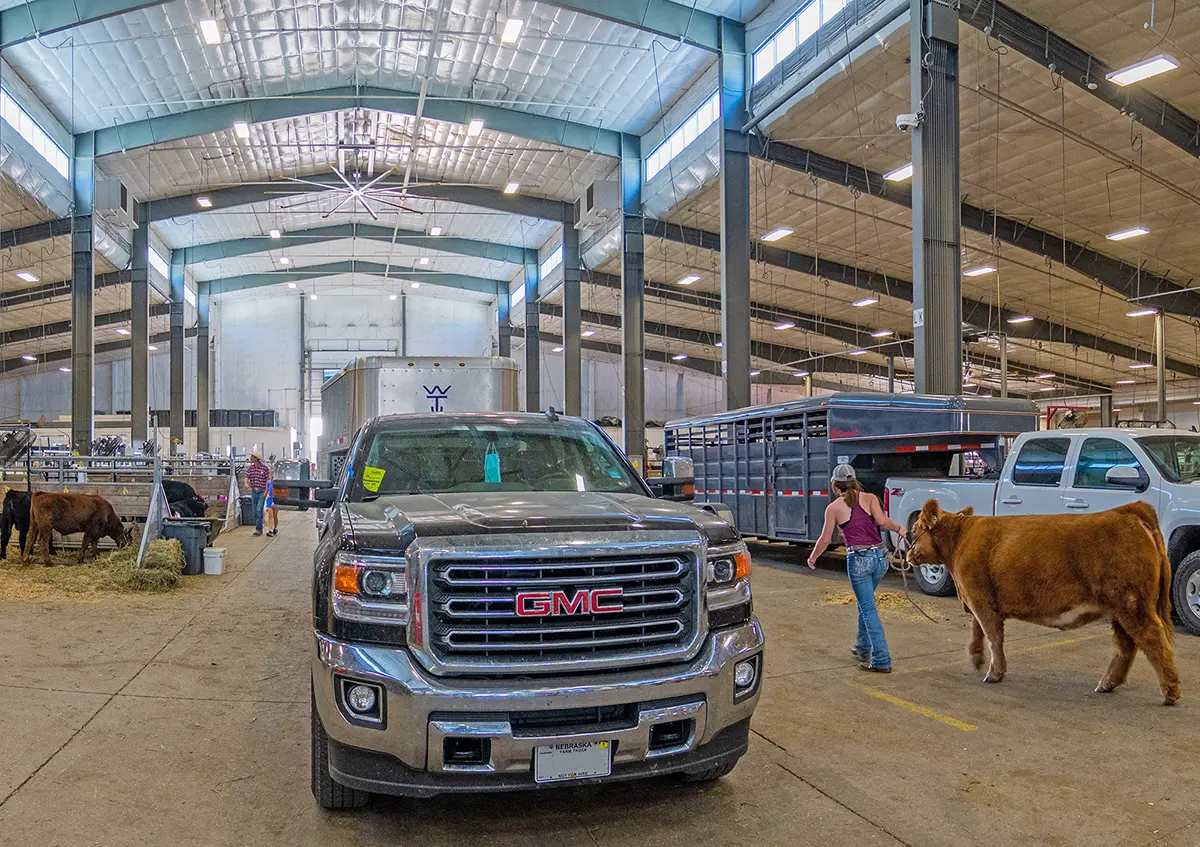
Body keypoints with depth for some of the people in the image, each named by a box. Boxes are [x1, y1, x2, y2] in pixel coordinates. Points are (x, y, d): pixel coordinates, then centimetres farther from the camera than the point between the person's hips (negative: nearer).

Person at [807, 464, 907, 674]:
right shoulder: (870, 498, 5)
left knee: (869, 610, 0)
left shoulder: (833, 508, 1)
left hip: (859, 560, -4)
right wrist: (899, 528, 7)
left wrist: (813, 558, 19)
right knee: (864, 603, 24)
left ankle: (881, 661, -2)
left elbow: (825, 539, 4)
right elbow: (882, 521, -11)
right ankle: (862, 648, 37)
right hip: (880, 556, 4)